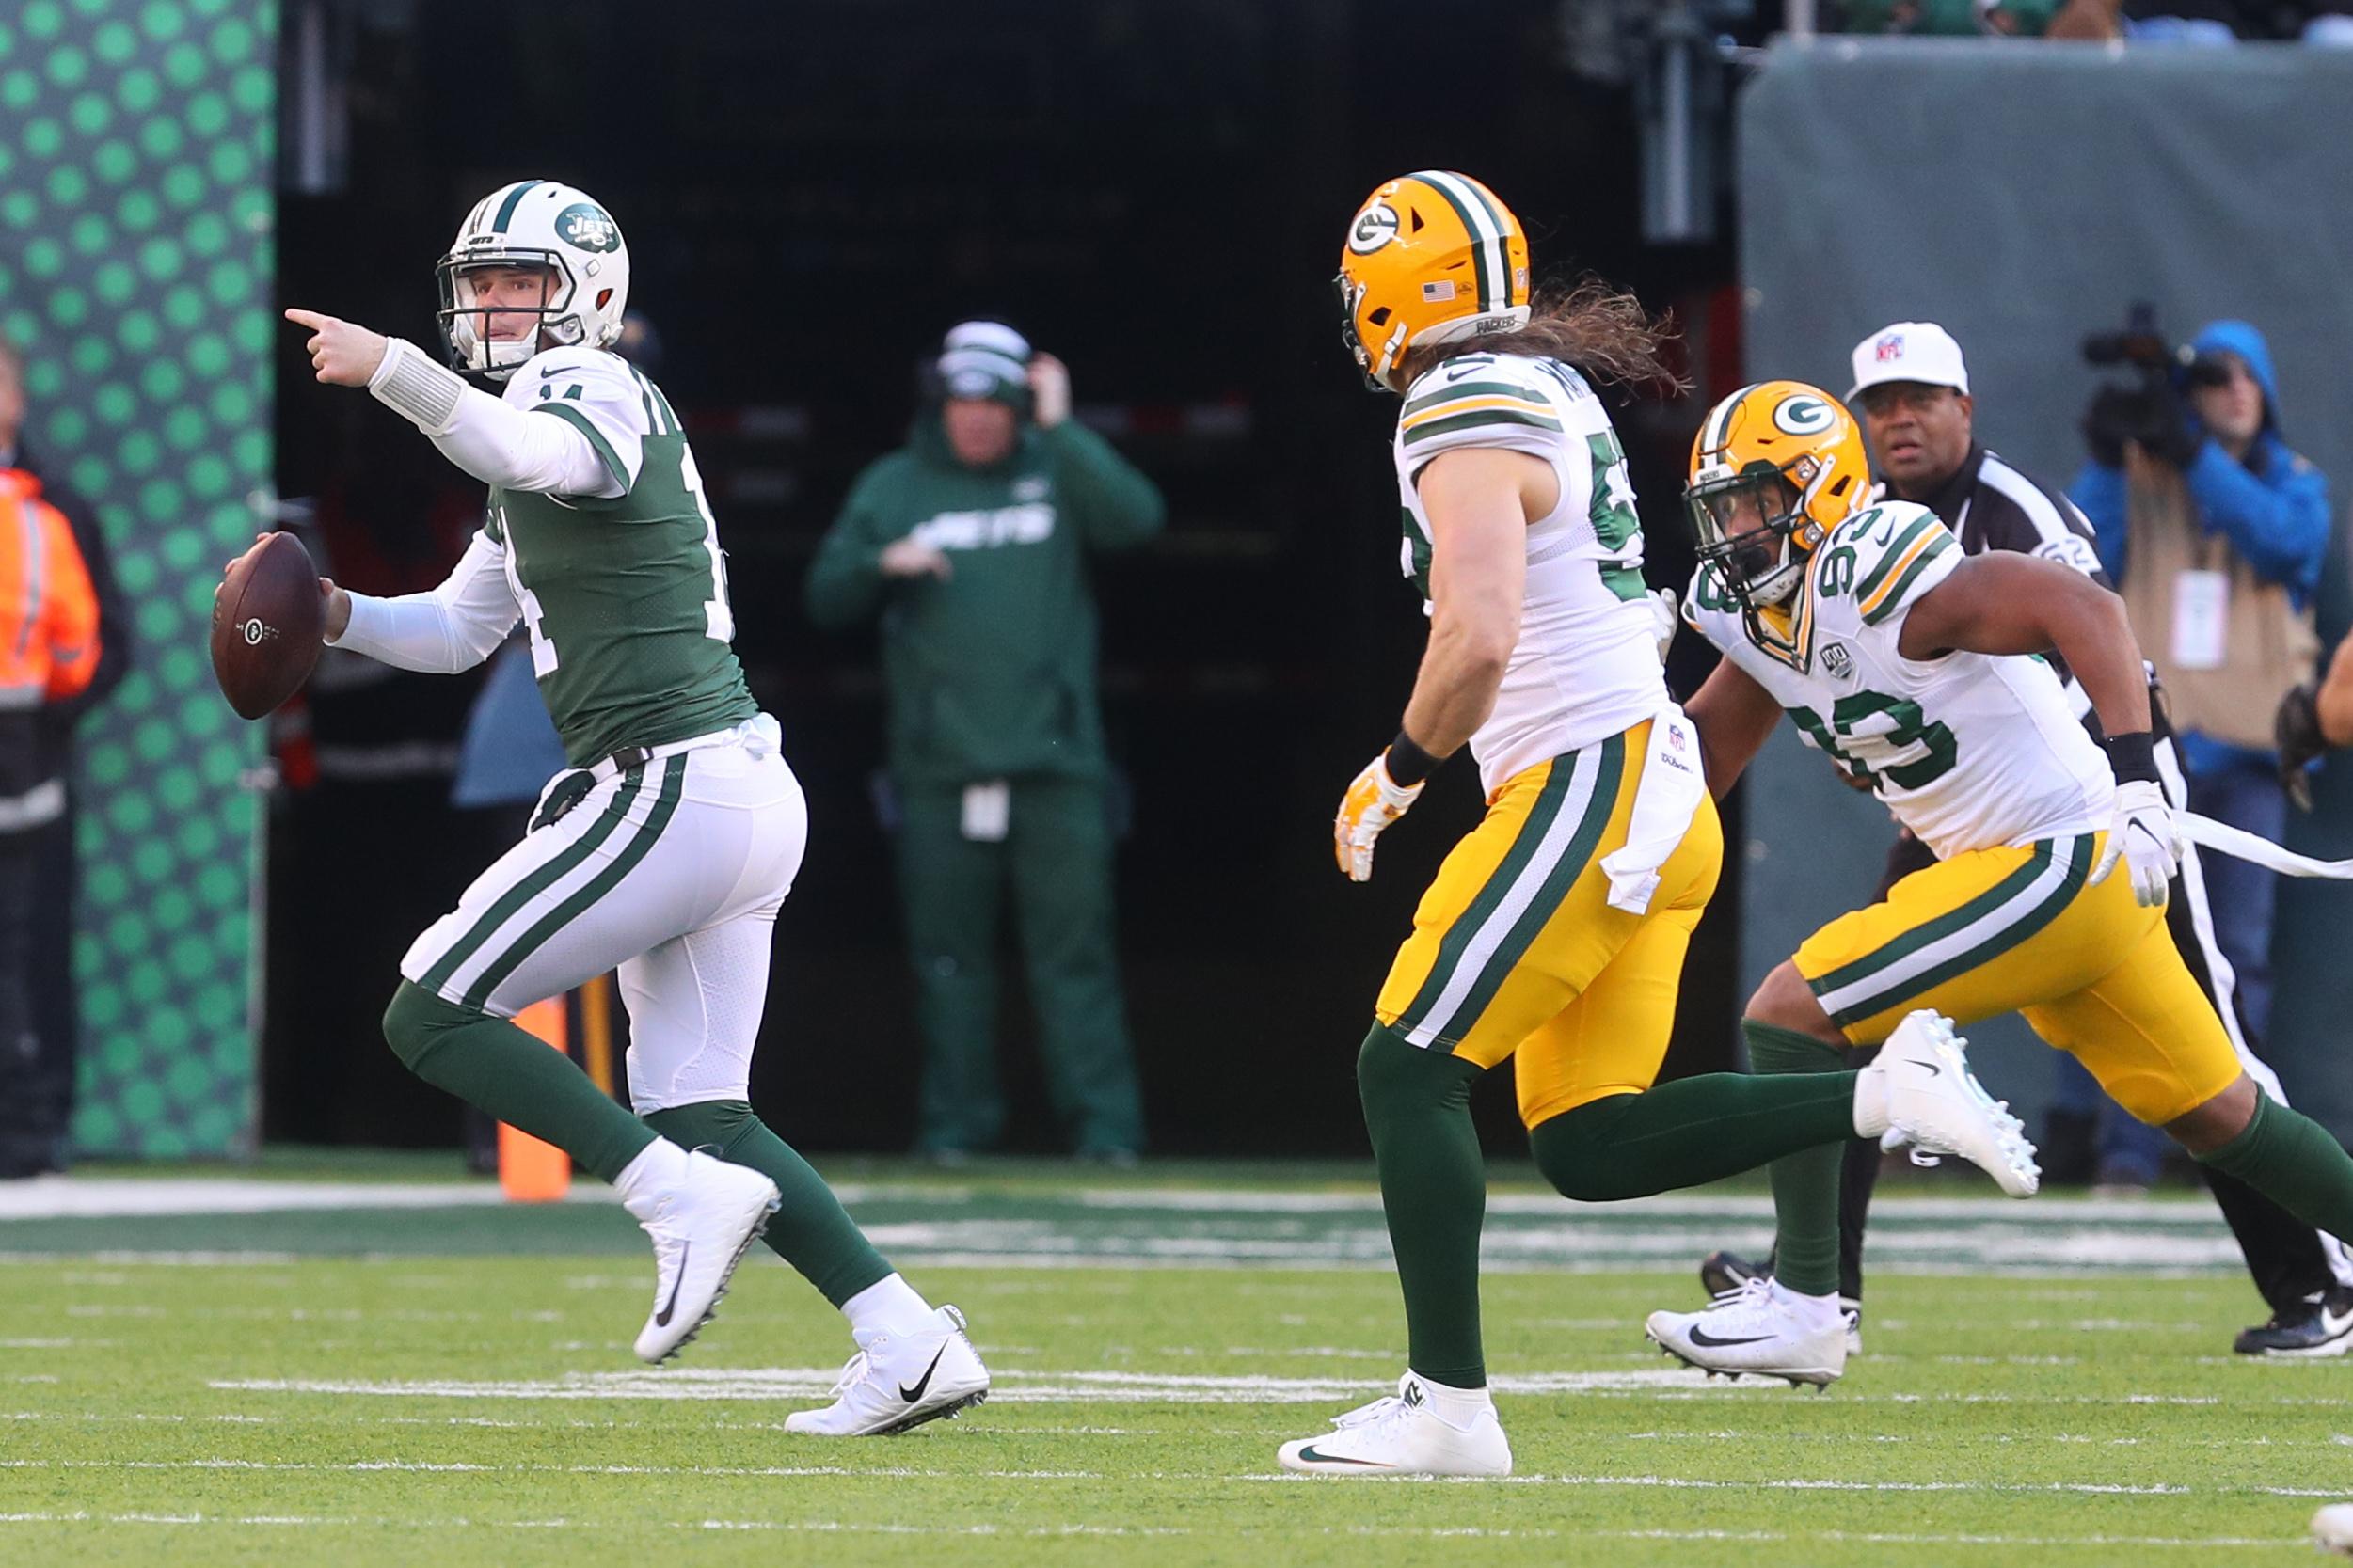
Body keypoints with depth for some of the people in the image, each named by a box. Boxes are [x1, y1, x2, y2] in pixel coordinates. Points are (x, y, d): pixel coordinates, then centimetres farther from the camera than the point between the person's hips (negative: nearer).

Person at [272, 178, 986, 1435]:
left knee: (431, 1016, -6)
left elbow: (534, 454, -33)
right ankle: (908, 1343, 5)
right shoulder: (536, 458, 23)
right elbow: (459, 627, 29)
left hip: (672, 788, -10)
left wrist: (395, 373, -47)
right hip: (746, 797, 10)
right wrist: (338, 617, 11)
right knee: (694, 1108, 12)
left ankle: (684, 1196, -14)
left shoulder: (596, 390, -8)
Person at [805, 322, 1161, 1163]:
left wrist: (1060, 429, -10)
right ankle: (954, 1120, 8)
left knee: (1075, 944, -4)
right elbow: (827, 597, 10)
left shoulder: (1058, 473, 8)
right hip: (939, 768, 1)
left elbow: (1137, 517, -10)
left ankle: (1103, 1123, -4)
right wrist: (884, 562, -10)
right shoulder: (892, 487, 12)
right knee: (948, 951, 2)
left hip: (1053, 763, -1)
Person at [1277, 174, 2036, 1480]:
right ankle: (1881, 1096, 2)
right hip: (1657, 787, 9)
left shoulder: (1466, 419, -14)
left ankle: (1445, 1406, -8)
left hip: (1589, 789, -9)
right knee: (1589, 1143, 9)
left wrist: (1394, 776, -10)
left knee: (1407, 1069, -6)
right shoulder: (1554, 392, 16)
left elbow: (1478, 644, -25)